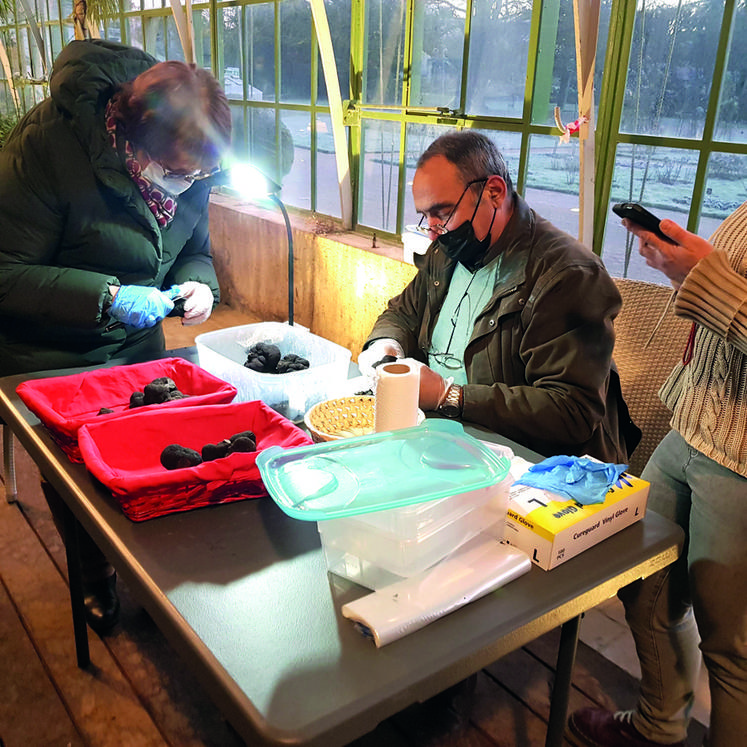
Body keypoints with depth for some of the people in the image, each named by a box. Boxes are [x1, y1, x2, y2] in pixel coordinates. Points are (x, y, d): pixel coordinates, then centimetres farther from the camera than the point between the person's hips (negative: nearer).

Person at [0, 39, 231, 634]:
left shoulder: (189, 168, -9)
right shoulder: (48, 145, -27)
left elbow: (195, 250, 6)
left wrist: (198, 286, -17)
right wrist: (108, 297, -33)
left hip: (136, 349, 5)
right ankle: (97, 582, 39)